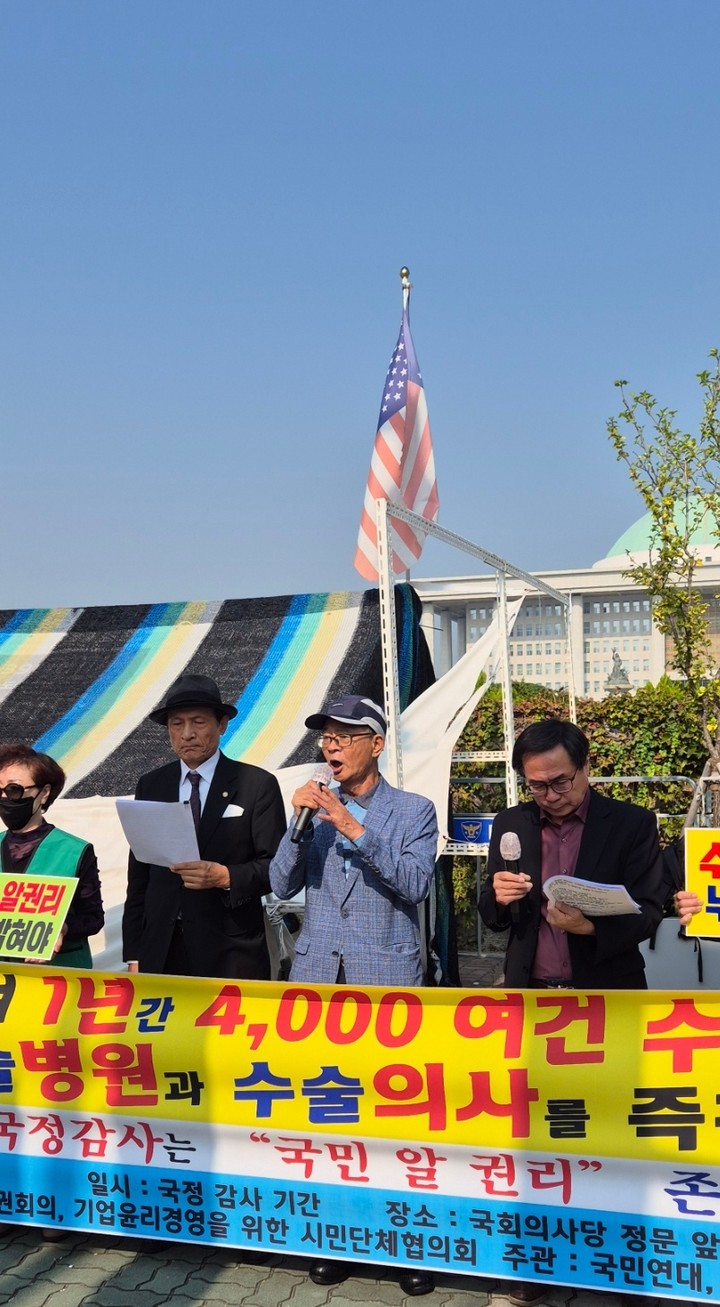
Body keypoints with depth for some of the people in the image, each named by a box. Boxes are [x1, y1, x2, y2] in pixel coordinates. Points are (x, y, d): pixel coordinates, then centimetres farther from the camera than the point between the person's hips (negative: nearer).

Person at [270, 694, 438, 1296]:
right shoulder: (315, 807, 10)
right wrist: (298, 821, -10)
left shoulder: (414, 810, 1)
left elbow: (416, 884, -13)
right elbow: (282, 885, 4)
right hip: (318, 976, 4)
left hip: (387, 979, -3)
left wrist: (354, 827, -19)